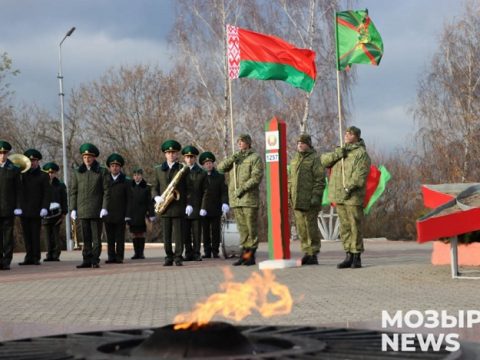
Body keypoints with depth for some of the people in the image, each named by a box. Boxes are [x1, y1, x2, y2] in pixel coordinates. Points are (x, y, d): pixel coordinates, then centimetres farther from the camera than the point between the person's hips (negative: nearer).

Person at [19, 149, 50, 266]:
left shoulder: (43, 176, 3)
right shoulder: (23, 175, 12)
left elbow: (46, 193, -2)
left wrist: (44, 208, -11)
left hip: (36, 212, -3)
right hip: (24, 211, 3)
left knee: (35, 235, -3)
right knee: (27, 235, 4)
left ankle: (36, 257, 2)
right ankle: (29, 257, 8)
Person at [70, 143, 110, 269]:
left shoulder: (102, 172, 4)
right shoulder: (77, 173, 11)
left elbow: (106, 191, 1)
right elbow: (73, 192, 11)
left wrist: (104, 207, -8)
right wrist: (73, 209, 4)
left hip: (96, 210, -2)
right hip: (82, 210, 2)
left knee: (96, 237, -1)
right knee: (85, 238, 4)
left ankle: (95, 260, 3)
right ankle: (87, 259, 8)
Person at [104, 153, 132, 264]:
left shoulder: (126, 182, 3)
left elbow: (129, 199, 0)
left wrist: (127, 215, -7)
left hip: (120, 216, -2)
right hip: (108, 216, 2)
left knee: (120, 238, 0)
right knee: (110, 238, 4)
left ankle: (119, 257, 3)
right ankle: (111, 257, 7)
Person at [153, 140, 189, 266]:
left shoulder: (183, 169, 5)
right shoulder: (158, 169, 13)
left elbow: (188, 188, 4)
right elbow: (155, 188, 13)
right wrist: (157, 198, -5)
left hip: (178, 206, -3)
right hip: (164, 207, 3)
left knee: (179, 234, -3)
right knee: (166, 235, 4)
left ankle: (178, 257, 0)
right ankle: (169, 257, 10)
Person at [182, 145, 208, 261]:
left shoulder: (202, 173, 6)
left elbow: (205, 192, 4)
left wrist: (203, 207, -5)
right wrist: (185, 204, -7)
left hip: (197, 207, -1)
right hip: (184, 208, 1)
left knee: (197, 232, 0)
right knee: (186, 233, 3)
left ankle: (196, 253, 5)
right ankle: (188, 253, 9)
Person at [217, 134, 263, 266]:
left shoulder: (255, 158, -1)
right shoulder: (235, 158, 18)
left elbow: (257, 177, -11)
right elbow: (220, 168, 9)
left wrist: (242, 188, -17)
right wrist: (232, 158, -7)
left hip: (249, 198, -6)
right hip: (236, 199, 6)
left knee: (251, 228, -3)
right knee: (242, 229, 8)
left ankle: (251, 255, -2)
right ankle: (244, 254, 11)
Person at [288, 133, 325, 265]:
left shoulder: (315, 159, -3)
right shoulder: (294, 160, 19)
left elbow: (320, 179, -9)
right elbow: (290, 179, 23)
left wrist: (316, 195, -17)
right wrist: (289, 195, 15)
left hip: (310, 200, -7)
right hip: (297, 201, 7)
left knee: (311, 226, -5)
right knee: (301, 228, 7)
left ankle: (313, 254, 0)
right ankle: (306, 253, 13)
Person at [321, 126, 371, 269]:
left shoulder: (361, 153, -4)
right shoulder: (340, 151, 19)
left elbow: (360, 174, -15)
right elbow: (324, 160, 7)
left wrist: (349, 187, -24)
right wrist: (337, 153, -8)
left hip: (353, 196, -7)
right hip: (338, 195, 7)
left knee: (355, 226, -5)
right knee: (344, 227, 10)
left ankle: (356, 257, -1)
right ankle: (349, 256, 16)